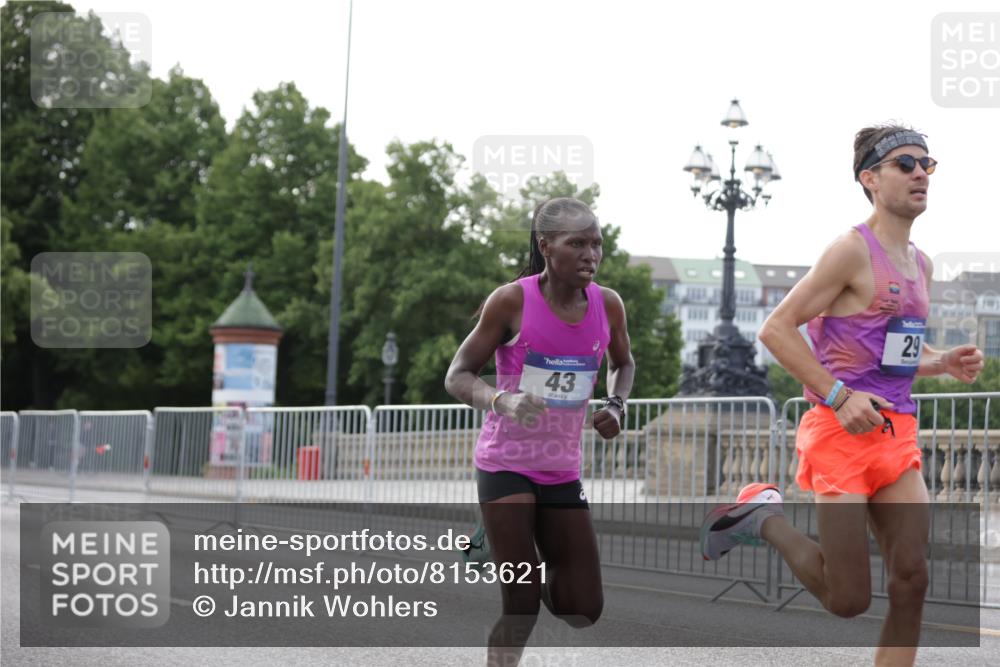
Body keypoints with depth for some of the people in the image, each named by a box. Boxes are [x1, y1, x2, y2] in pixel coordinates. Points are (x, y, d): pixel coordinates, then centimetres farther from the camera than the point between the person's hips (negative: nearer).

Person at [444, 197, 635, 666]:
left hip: (563, 469, 5)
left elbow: (623, 364, 20)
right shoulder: (511, 301, -14)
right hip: (506, 464, -5)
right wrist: (502, 400, -30)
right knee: (521, 607, -9)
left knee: (584, 612, 5)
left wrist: (616, 405, -1)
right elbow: (458, 377, -10)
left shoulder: (608, 305, -2)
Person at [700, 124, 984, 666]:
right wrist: (839, 396, -19)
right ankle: (761, 519, 18)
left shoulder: (920, 264, 16)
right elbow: (776, 329, -12)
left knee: (911, 581, -2)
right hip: (841, 433, -8)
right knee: (849, 599, -6)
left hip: (898, 433, 8)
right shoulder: (853, 251, -9)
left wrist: (945, 362, 9)